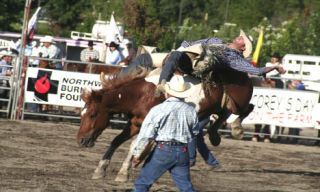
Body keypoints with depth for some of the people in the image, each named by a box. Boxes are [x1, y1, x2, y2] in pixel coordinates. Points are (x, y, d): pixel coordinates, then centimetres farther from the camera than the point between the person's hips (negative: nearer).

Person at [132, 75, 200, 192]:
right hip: (183, 153, 4)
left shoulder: (158, 110, -10)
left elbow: (145, 134, -9)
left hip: (163, 151, -4)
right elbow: (195, 133, 18)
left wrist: (137, 153, -1)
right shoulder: (191, 111, 3)